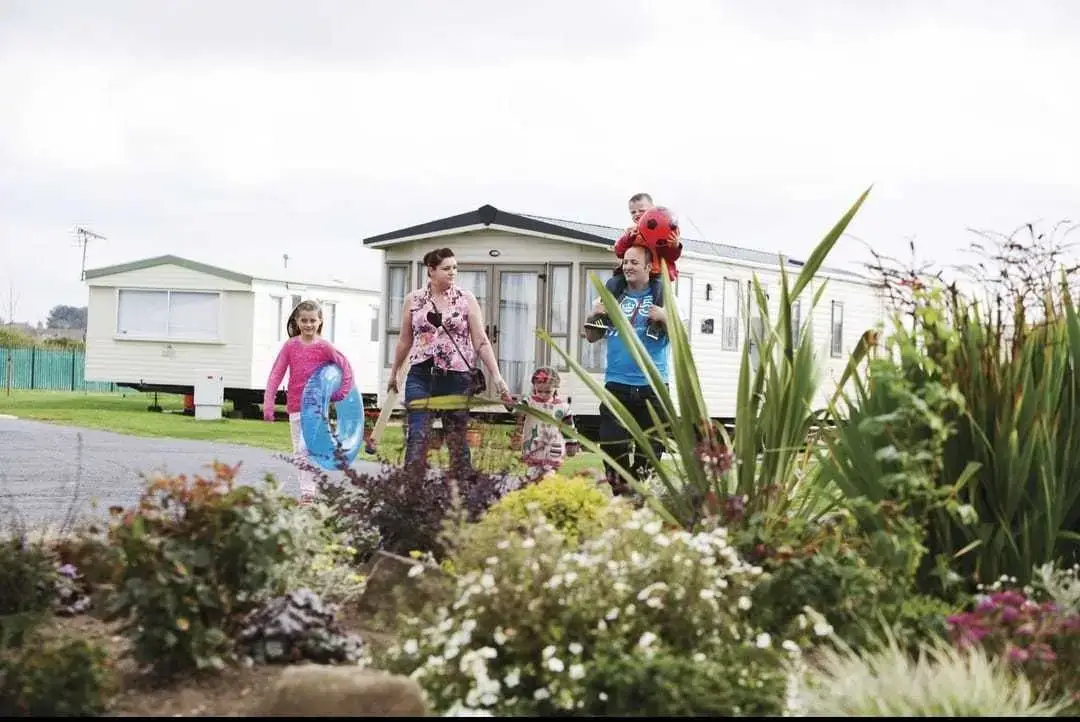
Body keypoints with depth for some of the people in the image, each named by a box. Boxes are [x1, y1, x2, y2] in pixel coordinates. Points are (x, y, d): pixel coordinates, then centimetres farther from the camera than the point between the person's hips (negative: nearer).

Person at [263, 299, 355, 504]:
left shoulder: (324, 347, -5)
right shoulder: (290, 346, 2)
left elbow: (345, 366, 3)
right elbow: (276, 374, 2)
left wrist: (343, 392, -3)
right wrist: (268, 402, -5)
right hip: (295, 406, 4)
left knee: (306, 447, -18)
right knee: (299, 452, 9)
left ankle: (308, 492, -14)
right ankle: (306, 492, 18)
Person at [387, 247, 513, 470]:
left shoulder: (466, 299, 1)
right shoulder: (413, 300, 5)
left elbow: (481, 341, -1)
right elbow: (405, 341, 16)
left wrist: (496, 375, -9)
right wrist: (394, 374, 22)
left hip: (457, 377, -1)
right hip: (420, 376, 1)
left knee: (457, 438, 5)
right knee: (417, 435, -8)